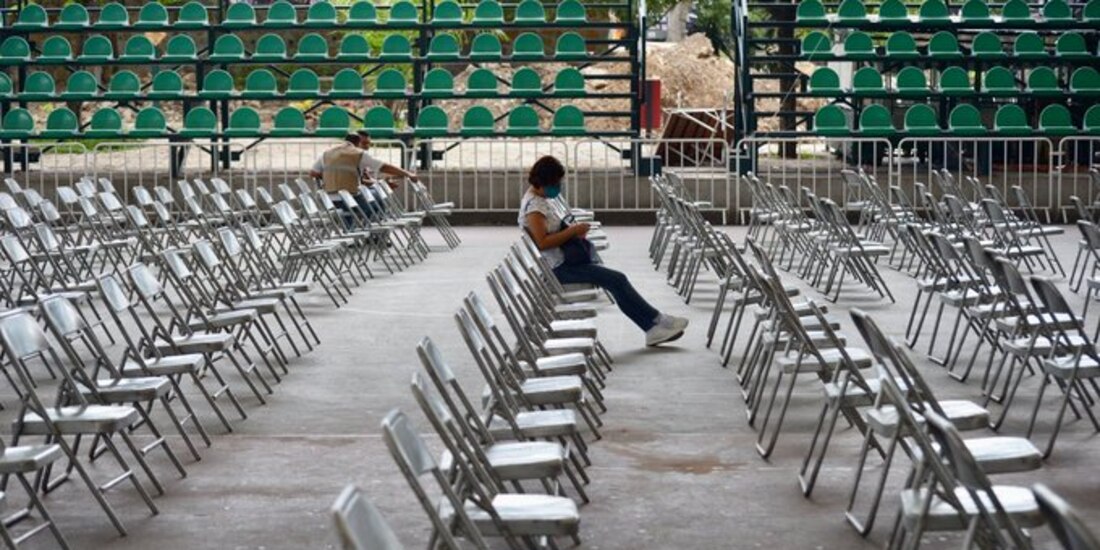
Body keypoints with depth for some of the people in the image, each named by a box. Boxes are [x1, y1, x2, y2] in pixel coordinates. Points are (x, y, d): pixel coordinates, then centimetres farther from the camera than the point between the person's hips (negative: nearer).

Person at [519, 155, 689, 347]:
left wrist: (573, 229, 3)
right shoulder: (533, 205, -18)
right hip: (556, 268, -10)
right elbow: (542, 242, -27)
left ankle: (653, 329, -1)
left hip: (562, 261, 10)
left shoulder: (542, 198, 12)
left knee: (615, 279, 1)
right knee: (616, 280, -12)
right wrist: (573, 231, -19)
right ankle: (656, 321, 0)